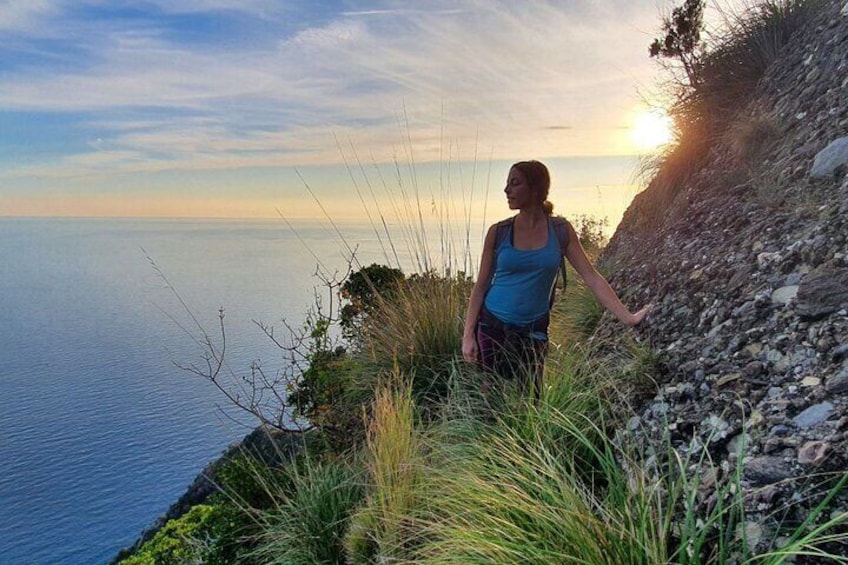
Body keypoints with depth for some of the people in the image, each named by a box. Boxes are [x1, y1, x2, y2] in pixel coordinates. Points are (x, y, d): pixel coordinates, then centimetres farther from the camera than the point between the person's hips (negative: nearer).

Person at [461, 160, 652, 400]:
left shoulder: (561, 231, -2)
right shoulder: (498, 232, -4)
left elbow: (591, 277, -3)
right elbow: (481, 285, -1)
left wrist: (627, 317, -9)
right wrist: (468, 335, -6)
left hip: (533, 331, 1)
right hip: (493, 327, -1)